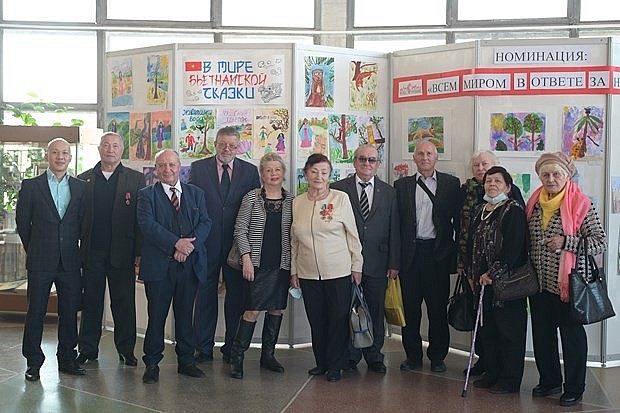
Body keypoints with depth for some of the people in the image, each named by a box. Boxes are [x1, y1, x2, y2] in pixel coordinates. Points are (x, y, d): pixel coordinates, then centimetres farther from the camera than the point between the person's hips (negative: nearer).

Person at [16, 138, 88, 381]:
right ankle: (33, 362, 14)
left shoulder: (80, 188, 7)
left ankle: (67, 359, 19)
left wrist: (73, 249, 7)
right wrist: (34, 250, 6)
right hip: (40, 261, -2)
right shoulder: (31, 186, 1)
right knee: (36, 312, 3)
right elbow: (22, 222, 4)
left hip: (70, 261, 2)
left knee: (70, 312, 8)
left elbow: (83, 223, 10)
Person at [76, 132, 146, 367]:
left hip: (122, 252, -1)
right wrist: (77, 248, 0)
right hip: (92, 251, 2)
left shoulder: (136, 180, 4)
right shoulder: (83, 180, 9)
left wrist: (140, 251, -5)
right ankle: (87, 349, 18)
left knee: (124, 303, 4)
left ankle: (126, 350, 14)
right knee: (91, 302, 8)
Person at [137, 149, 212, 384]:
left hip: (190, 265, 3)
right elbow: (147, 225, -10)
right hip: (158, 265, -2)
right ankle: (152, 364, 13)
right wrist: (176, 243, -19)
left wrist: (189, 245, -14)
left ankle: (186, 361, 21)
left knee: (185, 316, 10)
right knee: (156, 316, 3)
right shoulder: (147, 195, 4)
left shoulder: (196, 193, 13)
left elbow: (205, 222, 3)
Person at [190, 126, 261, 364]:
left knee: (236, 296, 7)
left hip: (237, 243, 1)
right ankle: (203, 348, 16)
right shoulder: (198, 168, 4)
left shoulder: (250, 171, 6)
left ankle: (232, 349, 19)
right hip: (206, 243, 0)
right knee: (205, 295, 6)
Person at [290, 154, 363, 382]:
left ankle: (335, 366, 14)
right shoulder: (297, 203, 6)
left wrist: (356, 265, 0)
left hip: (338, 271, -3)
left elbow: (352, 234, 1)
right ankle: (321, 362, 23)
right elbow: (294, 240, 12)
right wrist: (293, 270, 10)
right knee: (316, 320, 9)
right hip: (308, 273, 3)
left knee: (338, 318, 2)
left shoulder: (341, 198, -2)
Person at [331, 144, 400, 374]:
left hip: (377, 263, 2)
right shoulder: (338, 189, 3)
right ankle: (350, 358, 17)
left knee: (375, 312, 7)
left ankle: (374, 357, 20)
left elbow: (394, 231, 7)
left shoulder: (388, 193, 9)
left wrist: (394, 263, 1)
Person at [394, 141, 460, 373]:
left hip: (438, 253, -1)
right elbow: (396, 221, 6)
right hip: (410, 252, 2)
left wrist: (458, 253, -4)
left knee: (438, 308, 6)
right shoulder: (402, 185, 9)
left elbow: (458, 219, 3)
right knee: (410, 307, 7)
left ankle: (437, 357, 18)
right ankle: (413, 356, 19)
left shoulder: (451, 184, 5)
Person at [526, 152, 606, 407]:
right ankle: (549, 381, 32)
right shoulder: (534, 202, 6)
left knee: (572, 335, 6)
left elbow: (601, 243, -12)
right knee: (542, 334, 14)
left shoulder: (581, 204, -10)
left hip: (567, 283, -5)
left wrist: (566, 242, -22)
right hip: (539, 282, 6)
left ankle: (574, 388, 20)